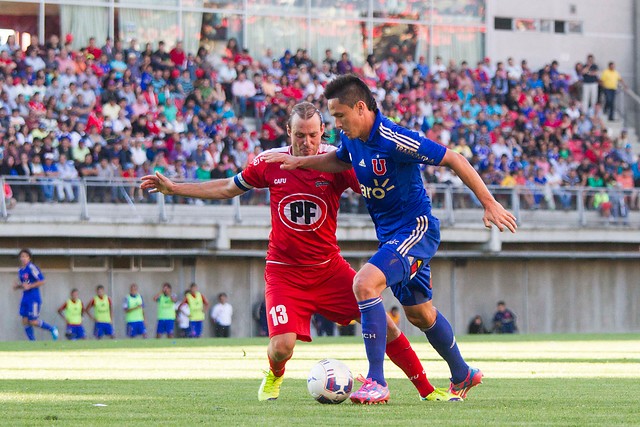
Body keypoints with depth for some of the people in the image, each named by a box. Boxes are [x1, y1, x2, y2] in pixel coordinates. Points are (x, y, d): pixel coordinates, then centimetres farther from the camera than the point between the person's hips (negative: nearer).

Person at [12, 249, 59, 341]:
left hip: (34, 299, -8)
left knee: (33, 322, -7)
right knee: (25, 321, 2)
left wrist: (29, 286, -20)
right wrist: (17, 286, 4)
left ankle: (52, 329, 13)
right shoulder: (20, 270, 12)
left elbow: (42, 281, -16)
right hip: (25, 298, 8)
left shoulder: (32, 268, -13)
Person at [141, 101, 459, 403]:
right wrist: (172, 188, 12)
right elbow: (228, 188, 12)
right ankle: (274, 376, 20)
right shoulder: (269, 163, -5)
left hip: (329, 267, 1)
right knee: (282, 345, -19)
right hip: (284, 271, 0)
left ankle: (426, 389, 6)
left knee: (381, 322, -10)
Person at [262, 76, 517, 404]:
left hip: (416, 229, -9)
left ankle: (376, 382, -25)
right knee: (418, 312, 20)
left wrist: (489, 203, -21)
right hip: (390, 235, 9)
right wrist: (300, 162, 12)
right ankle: (462, 376, 41)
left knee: (365, 283, -27)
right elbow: (341, 160, 25)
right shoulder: (352, 138, -1)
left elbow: (452, 159, -21)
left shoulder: (393, 140, -26)